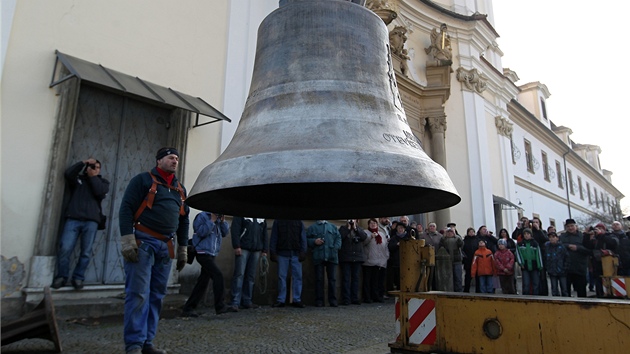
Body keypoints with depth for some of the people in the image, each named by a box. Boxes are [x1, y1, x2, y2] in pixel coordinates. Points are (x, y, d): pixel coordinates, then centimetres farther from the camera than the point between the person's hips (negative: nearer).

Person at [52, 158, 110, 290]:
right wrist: (83, 162, 3)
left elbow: (100, 192, 0)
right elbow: (68, 174, -1)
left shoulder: (103, 181, 20)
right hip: (73, 218, 0)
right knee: (65, 249, -10)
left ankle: (78, 278, 7)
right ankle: (61, 276, 6)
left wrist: (93, 176, 6)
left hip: (91, 221, 0)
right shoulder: (78, 178, 21)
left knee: (86, 252, -4)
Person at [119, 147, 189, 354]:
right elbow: (126, 208, -8)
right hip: (142, 242, -6)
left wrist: (182, 248, 17)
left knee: (157, 295, 6)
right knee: (138, 294, -8)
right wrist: (127, 238, -17)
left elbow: (184, 220, 21)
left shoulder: (180, 189, 18)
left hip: (166, 246, 6)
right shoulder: (143, 180, 1)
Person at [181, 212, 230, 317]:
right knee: (218, 275, -16)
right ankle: (220, 306, -9)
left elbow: (225, 233, 11)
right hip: (203, 253, -8)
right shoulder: (202, 216, -7)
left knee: (203, 282, 9)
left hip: (212, 254, 8)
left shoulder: (218, 219, 14)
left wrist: (223, 221, 0)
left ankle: (188, 309, 18)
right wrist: (212, 221, -17)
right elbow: (201, 232, -20)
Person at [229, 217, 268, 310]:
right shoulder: (240, 216, 1)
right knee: (239, 274, -9)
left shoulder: (262, 218, 17)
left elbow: (264, 234, 19)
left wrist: (264, 250, 12)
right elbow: (235, 230, -8)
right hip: (243, 249, -5)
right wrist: (236, 246, -16)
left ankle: (247, 301, 14)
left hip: (256, 250, 5)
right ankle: (235, 303, -7)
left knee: (251, 276, 6)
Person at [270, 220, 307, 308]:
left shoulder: (299, 222, 12)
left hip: (296, 254, 1)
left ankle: (296, 300, 5)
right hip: (282, 253, 0)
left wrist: (303, 252, -3)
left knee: (297, 276, -1)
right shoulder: (278, 222, 10)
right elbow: (273, 238, 7)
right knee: (282, 276, 2)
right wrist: (273, 252, -2)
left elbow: (303, 238, 7)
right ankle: (280, 300, 8)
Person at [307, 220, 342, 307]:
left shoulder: (333, 227, 17)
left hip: (331, 256, 2)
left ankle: (333, 300, 7)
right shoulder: (312, 227, 11)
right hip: (318, 257, -1)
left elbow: (338, 238, 11)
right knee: (319, 279, 2)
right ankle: (319, 300, 8)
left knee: (332, 278, 1)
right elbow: (306, 239, 6)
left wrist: (336, 247, -5)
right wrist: (314, 241, -11)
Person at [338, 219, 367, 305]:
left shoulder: (359, 229, 14)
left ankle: (355, 298, 14)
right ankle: (346, 299, 2)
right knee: (346, 279, -3)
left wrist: (355, 228, -7)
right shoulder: (343, 228, 6)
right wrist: (348, 228, -9)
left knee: (356, 278, 7)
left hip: (357, 258, 3)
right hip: (346, 258, -3)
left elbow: (364, 236, -4)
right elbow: (340, 237, -12)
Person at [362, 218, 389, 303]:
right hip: (369, 261, -5)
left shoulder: (382, 233, 20)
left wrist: (387, 255, 11)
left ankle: (376, 297, 15)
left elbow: (386, 245, 21)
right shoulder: (366, 232, 2)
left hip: (381, 261, 5)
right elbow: (364, 241, -16)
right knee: (367, 280, -3)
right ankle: (367, 297, 2)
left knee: (376, 280, 8)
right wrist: (371, 237, -31)